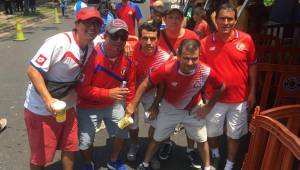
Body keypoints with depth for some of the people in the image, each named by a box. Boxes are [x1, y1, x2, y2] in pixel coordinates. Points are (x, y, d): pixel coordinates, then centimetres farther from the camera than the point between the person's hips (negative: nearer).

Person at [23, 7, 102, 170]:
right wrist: (47, 99, -34)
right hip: (41, 108, -6)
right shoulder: (59, 42, -26)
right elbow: (32, 70, -26)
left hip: (67, 107, 7)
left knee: (70, 147, 20)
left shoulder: (92, 46, -4)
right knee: (40, 156, 10)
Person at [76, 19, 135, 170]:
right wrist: (108, 93, -34)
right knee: (85, 142, 2)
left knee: (122, 133, 16)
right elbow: (81, 88, -27)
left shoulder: (127, 57, -13)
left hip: (114, 104, 5)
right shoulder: (92, 56, -29)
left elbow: (130, 83, 2)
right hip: (89, 106, -4)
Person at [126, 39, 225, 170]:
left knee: (202, 140, 16)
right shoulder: (167, 69, -36)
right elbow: (146, 83, -20)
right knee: (157, 138, 15)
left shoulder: (206, 72, -33)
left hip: (193, 109, 1)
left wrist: (208, 107, -6)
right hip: (169, 108, 0)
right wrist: (132, 105, -17)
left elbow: (220, 88, -10)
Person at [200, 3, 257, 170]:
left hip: (239, 98, 0)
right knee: (212, 131, 18)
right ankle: (215, 154, 49)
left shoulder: (246, 39, -8)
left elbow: (252, 66, 2)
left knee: (234, 134, 14)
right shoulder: (206, 42, -9)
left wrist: (252, 92, 1)